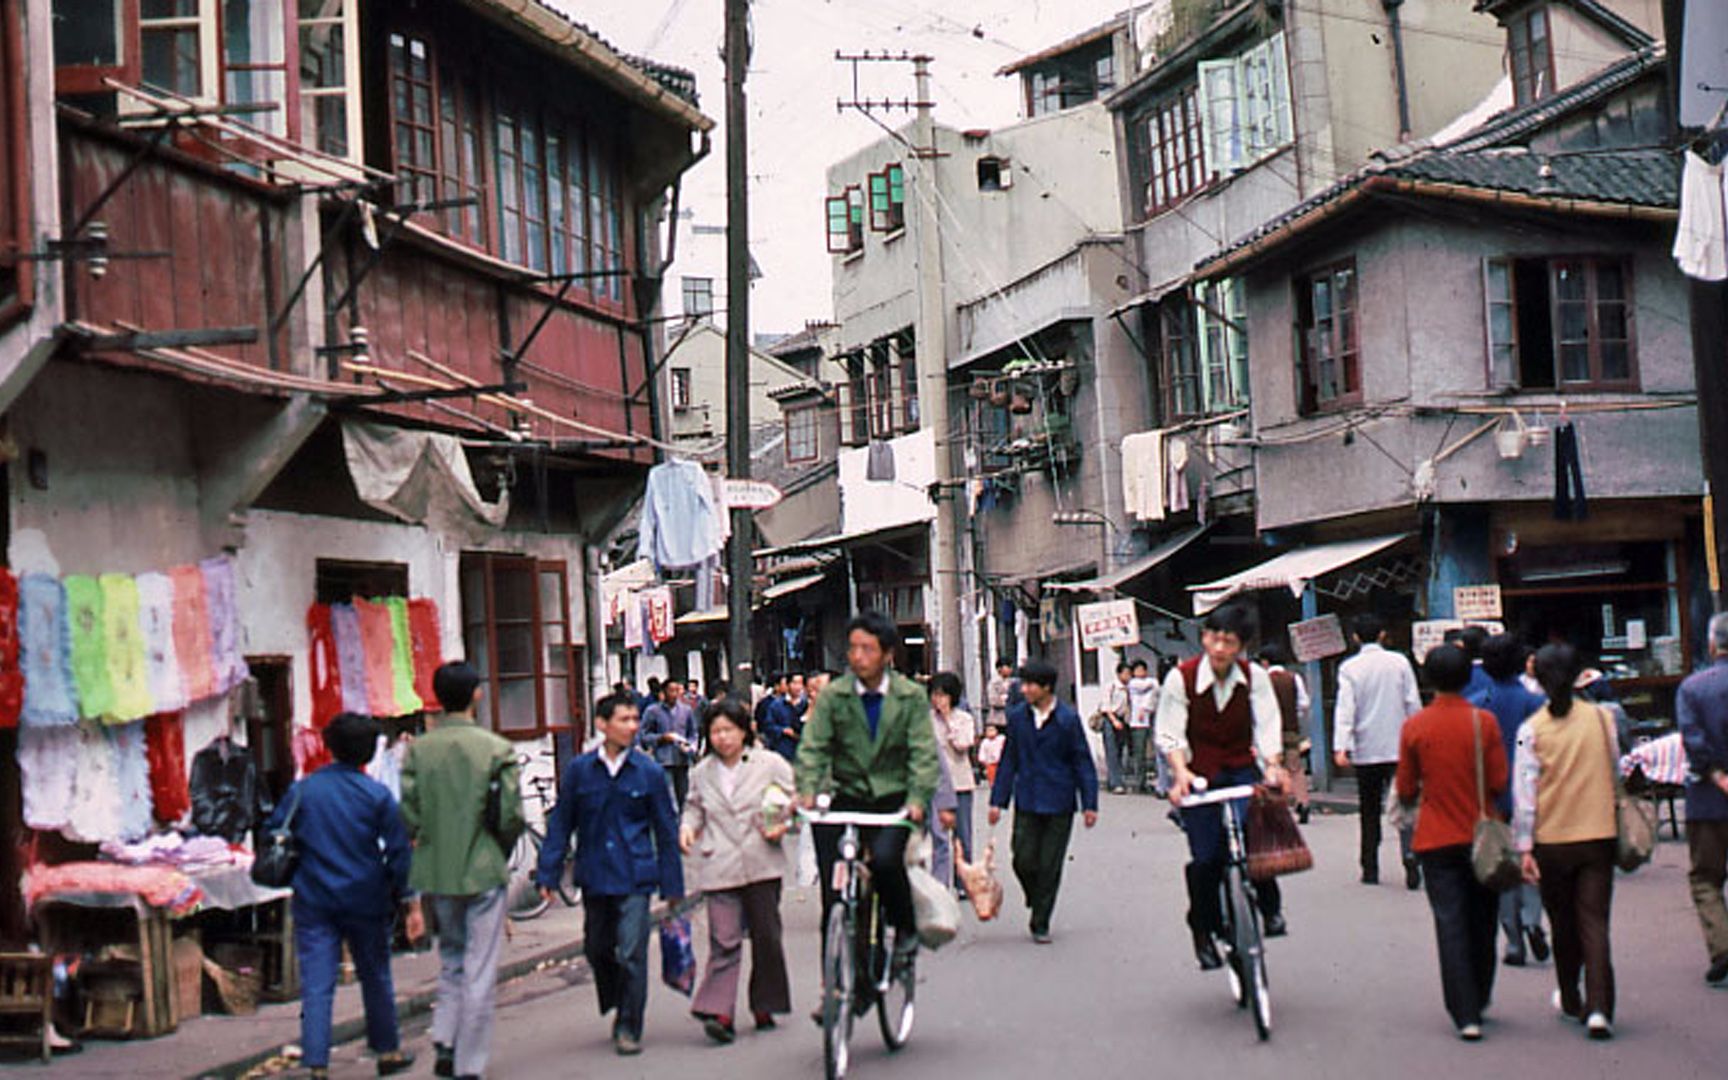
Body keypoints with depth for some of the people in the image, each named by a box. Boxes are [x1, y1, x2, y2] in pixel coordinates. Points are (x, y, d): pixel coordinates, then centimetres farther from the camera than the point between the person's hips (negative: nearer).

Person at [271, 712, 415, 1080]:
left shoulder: (302, 790, -1)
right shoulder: (377, 795, -5)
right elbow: (399, 852, -5)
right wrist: (411, 902, 0)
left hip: (313, 902, 0)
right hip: (366, 901, 0)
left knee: (316, 987, 0)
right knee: (376, 978, 16)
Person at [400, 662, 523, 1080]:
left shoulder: (417, 750, -2)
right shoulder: (495, 748, -10)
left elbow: (408, 815, -5)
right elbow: (511, 815, -11)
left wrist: (431, 845, 13)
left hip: (436, 873, 3)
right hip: (483, 872, -3)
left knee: (451, 959, 22)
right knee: (480, 973, 3)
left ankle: (444, 1044, 10)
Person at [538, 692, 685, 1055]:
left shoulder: (649, 772, -2)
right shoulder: (579, 770, 0)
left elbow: (666, 831, 4)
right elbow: (560, 824, 6)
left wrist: (672, 885, 4)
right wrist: (548, 873, 2)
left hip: (634, 878, -2)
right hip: (594, 876, 2)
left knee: (631, 954, -6)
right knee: (597, 950, 12)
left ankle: (628, 1028, 8)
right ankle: (617, 1009, 36)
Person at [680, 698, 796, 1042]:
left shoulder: (771, 764, 2)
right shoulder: (701, 772, 10)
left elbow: (795, 803, 8)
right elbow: (694, 808, 22)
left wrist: (782, 826, -9)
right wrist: (687, 827, 2)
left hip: (762, 864, 0)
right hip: (719, 868, 0)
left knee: (766, 937, 7)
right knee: (724, 940, -9)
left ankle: (765, 1006, 21)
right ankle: (719, 1011, -14)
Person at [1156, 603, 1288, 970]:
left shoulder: (1254, 677, -4)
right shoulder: (1181, 678, -10)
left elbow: (1267, 726, -6)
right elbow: (1170, 734, -9)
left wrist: (1273, 765, -23)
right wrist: (1180, 772, -25)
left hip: (1241, 770, 1)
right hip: (1197, 775, -1)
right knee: (1206, 858, -8)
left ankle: (1270, 908, 3)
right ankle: (1204, 931, 14)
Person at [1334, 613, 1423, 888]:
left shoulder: (1349, 668, -2)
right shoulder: (1399, 662, 1)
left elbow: (1345, 708, -9)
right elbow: (1413, 703, 3)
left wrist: (1342, 747, -14)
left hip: (1365, 751, 0)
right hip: (1399, 747, 0)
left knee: (1370, 811, 11)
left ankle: (1370, 869, 13)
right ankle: (1410, 857, -23)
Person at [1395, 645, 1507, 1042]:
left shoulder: (1413, 727, -5)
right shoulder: (1484, 722, -6)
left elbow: (1405, 791, 1)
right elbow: (1500, 783, -5)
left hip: (1437, 841, -1)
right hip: (1481, 836, 1)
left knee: (1450, 924, 0)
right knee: (1482, 923, 15)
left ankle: (1465, 1015, -7)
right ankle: (1478, 1002, 28)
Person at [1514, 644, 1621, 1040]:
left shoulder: (1532, 728, -6)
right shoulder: (1601, 718, 0)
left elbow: (1525, 791, -9)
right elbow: (1615, 772, 9)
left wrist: (1525, 847, -6)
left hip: (1552, 840, -1)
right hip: (1599, 835, 1)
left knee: (1563, 924, 16)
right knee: (1595, 922, 0)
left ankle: (1571, 1001, 31)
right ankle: (1599, 1008, -14)